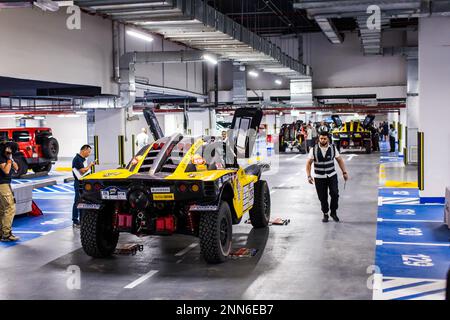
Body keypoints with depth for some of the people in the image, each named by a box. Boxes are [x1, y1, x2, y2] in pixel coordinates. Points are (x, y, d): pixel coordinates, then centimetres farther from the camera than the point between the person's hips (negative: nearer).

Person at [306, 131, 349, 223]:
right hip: (319, 177, -1)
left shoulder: (333, 148, -1)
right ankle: (325, 214, 23)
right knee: (322, 197, 4)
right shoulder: (314, 150, -5)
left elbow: (339, 160, 7)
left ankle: (333, 212, 9)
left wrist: (344, 172, 3)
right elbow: (308, 163, -4)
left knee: (335, 194, -11)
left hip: (332, 175, 1)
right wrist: (309, 176, -13)